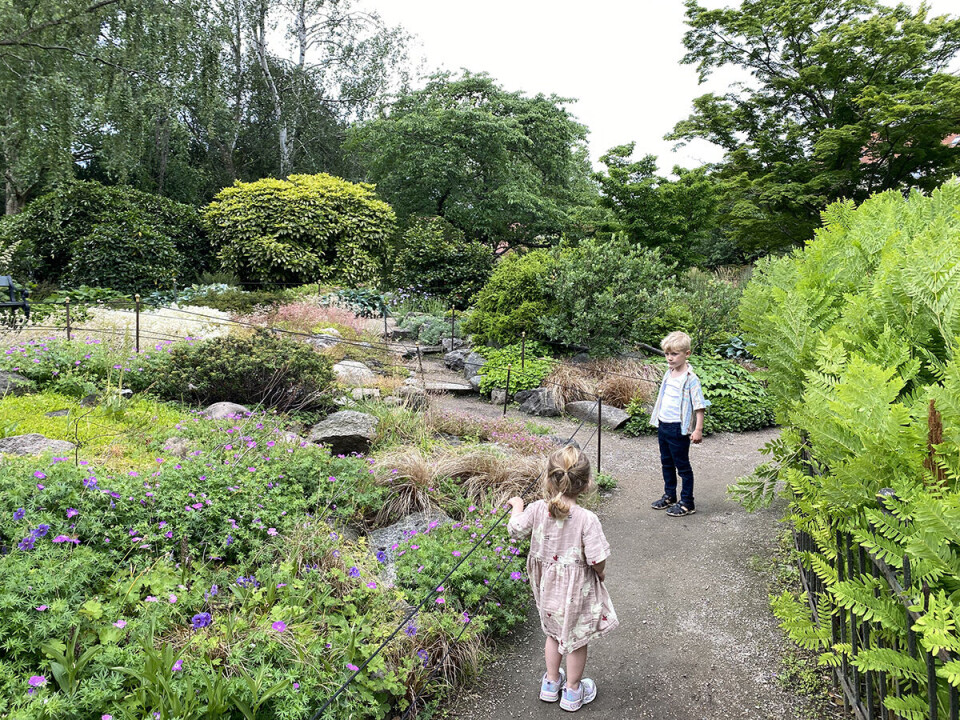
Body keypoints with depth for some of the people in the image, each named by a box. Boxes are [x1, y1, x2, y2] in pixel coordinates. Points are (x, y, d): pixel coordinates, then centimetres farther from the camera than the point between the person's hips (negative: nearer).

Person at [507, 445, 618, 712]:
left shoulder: (536, 510, -18)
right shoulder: (587, 519, -28)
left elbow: (515, 530, -1)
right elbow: (597, 560, -23)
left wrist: (516, 507, 18)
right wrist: (600, 573, 0)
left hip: (547, 587, 4)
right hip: (577, 590, -4)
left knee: (554, 633, 28)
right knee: (576, 640, 19)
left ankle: (551, 683, 45)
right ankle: (572, 691, 38)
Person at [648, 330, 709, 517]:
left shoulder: (690, 379, -17)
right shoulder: (669, 373, 7)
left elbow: (699, 406, -18)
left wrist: (698, 430, -21)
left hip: (679, 429, -8)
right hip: (663, 425, 8)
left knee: (683, 466, 4)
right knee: (666, 463, 19)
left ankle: (687, 503, 16)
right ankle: (669, 496, 33)